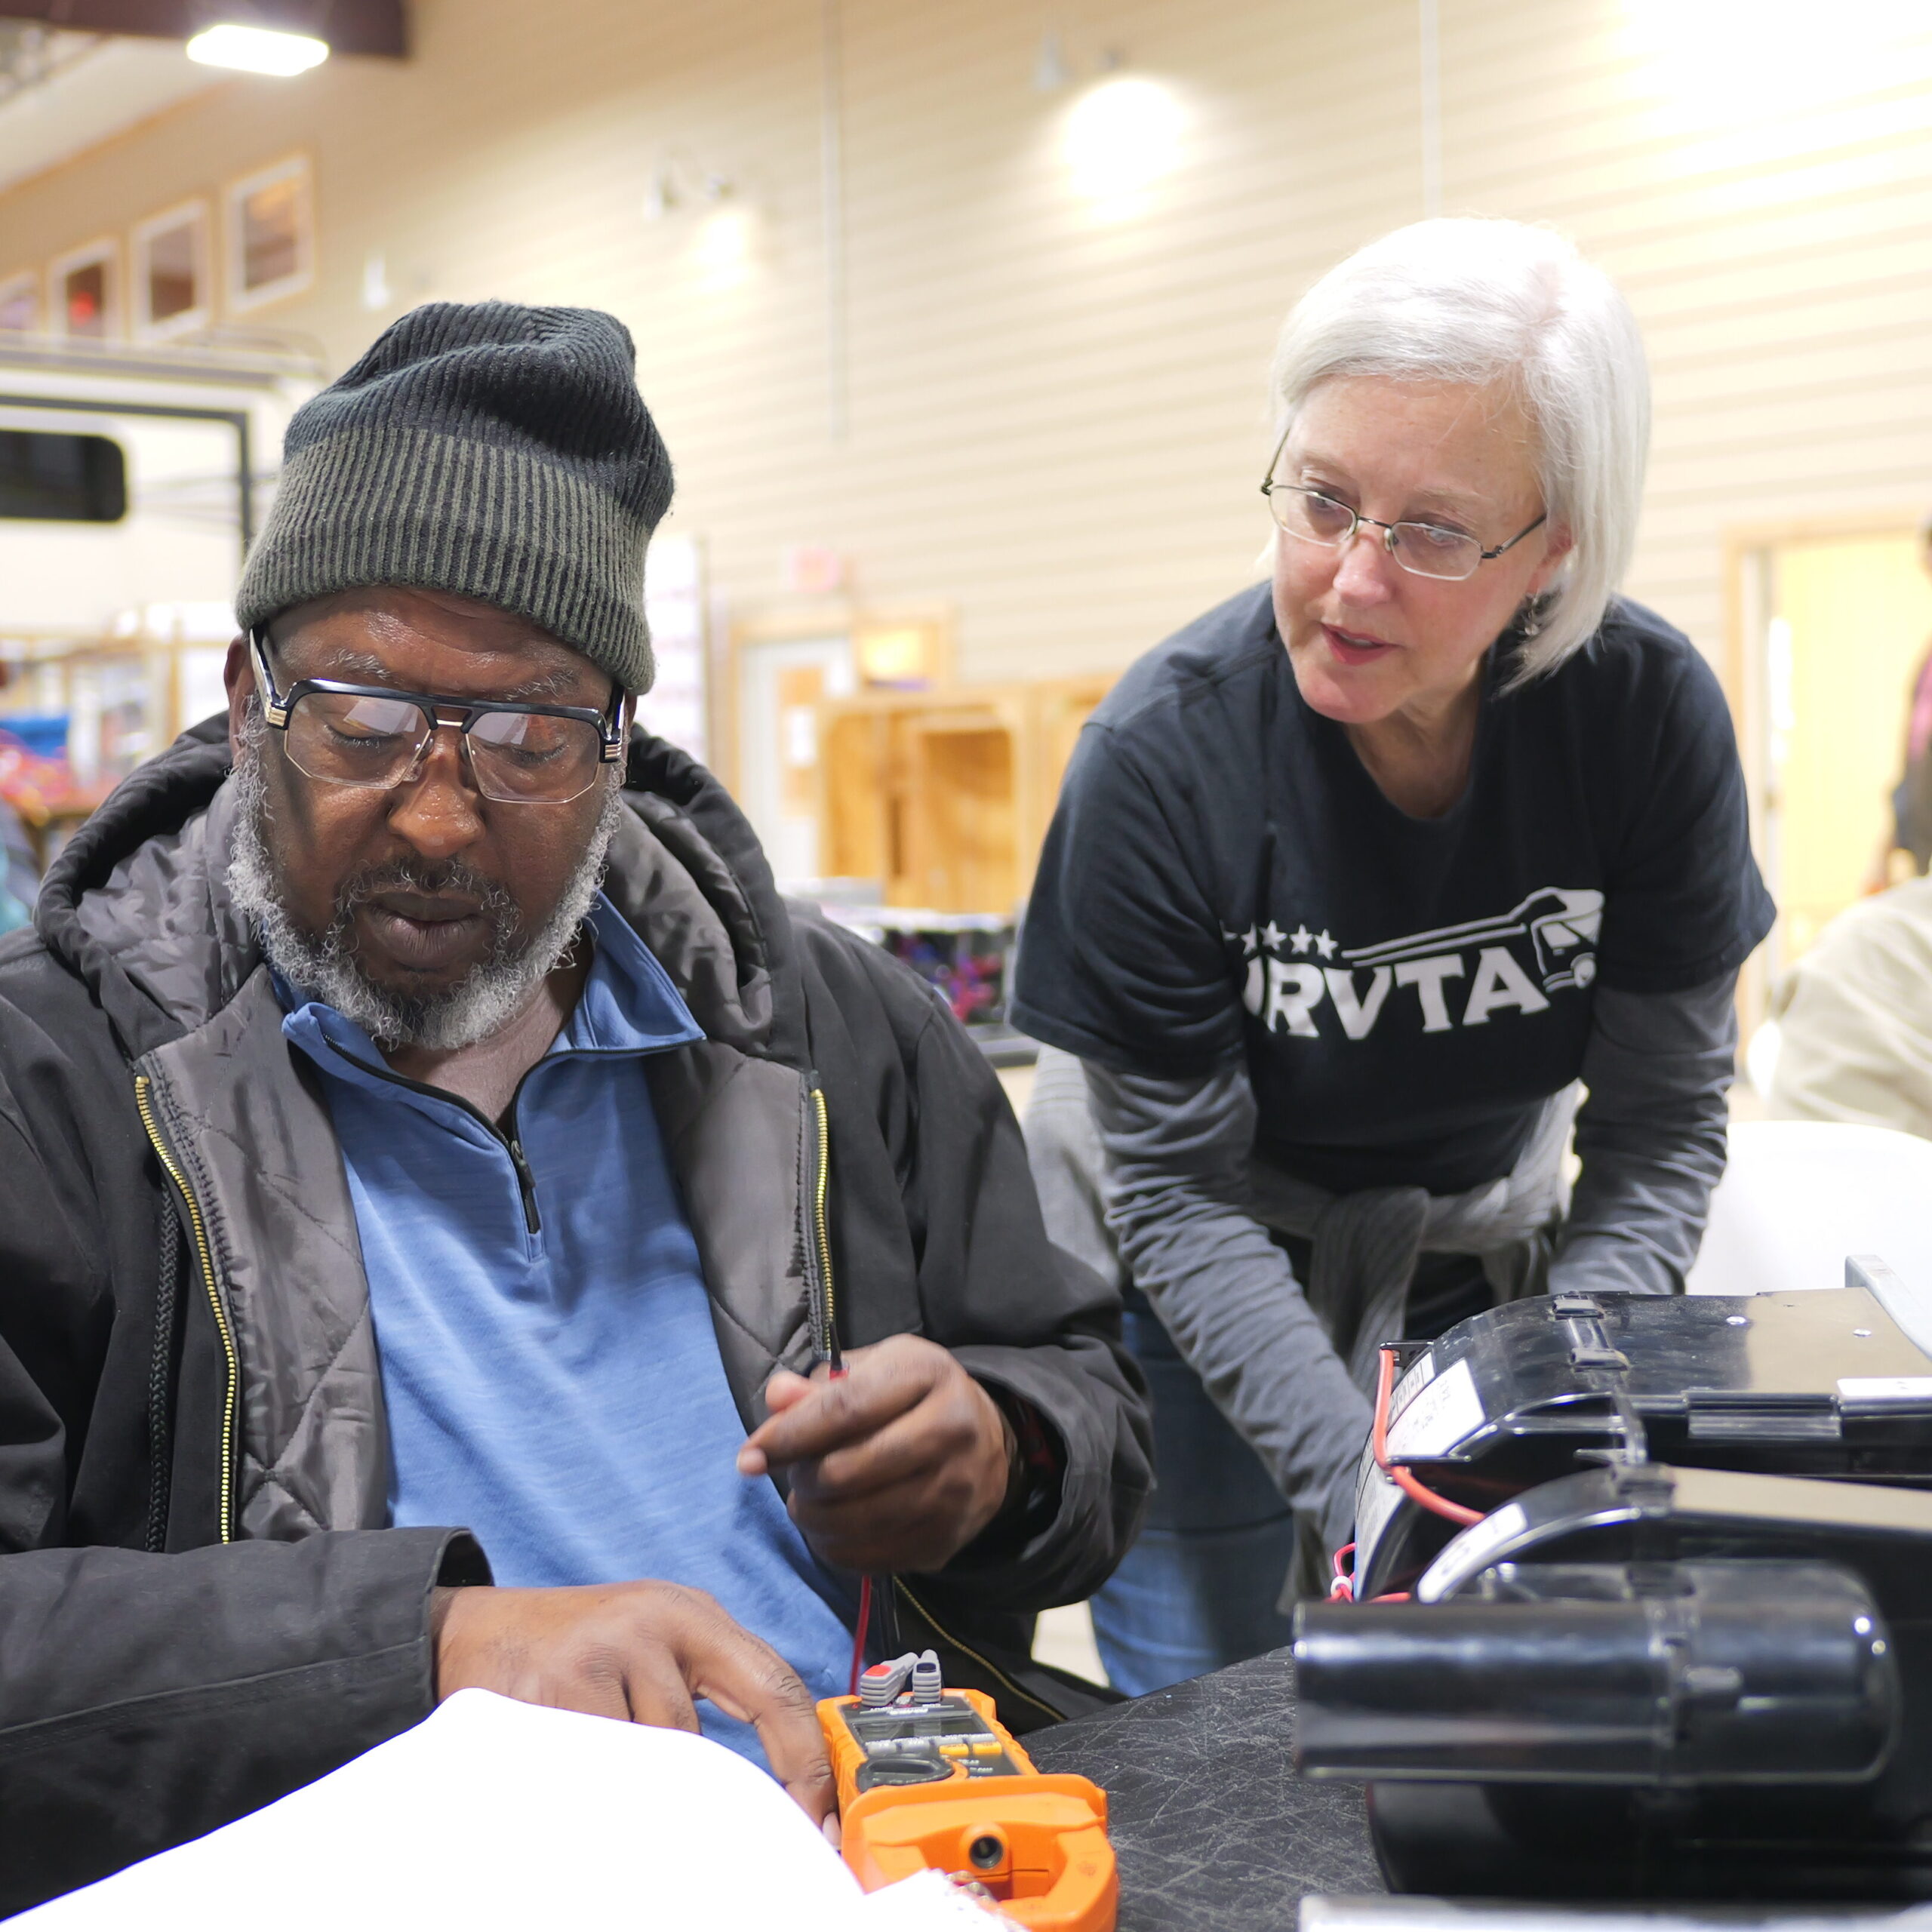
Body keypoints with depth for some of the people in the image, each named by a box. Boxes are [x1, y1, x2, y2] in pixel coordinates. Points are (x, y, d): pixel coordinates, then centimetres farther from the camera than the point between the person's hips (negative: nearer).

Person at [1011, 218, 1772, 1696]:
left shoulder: (1650, 715, -19)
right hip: (1202, 1303, -2)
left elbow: (1663, 1124, -11)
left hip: (1483, 1280, 2)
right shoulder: (1165, 755, -26)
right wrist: (1355, 1483, -29)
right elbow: (1176, 1188, -20)